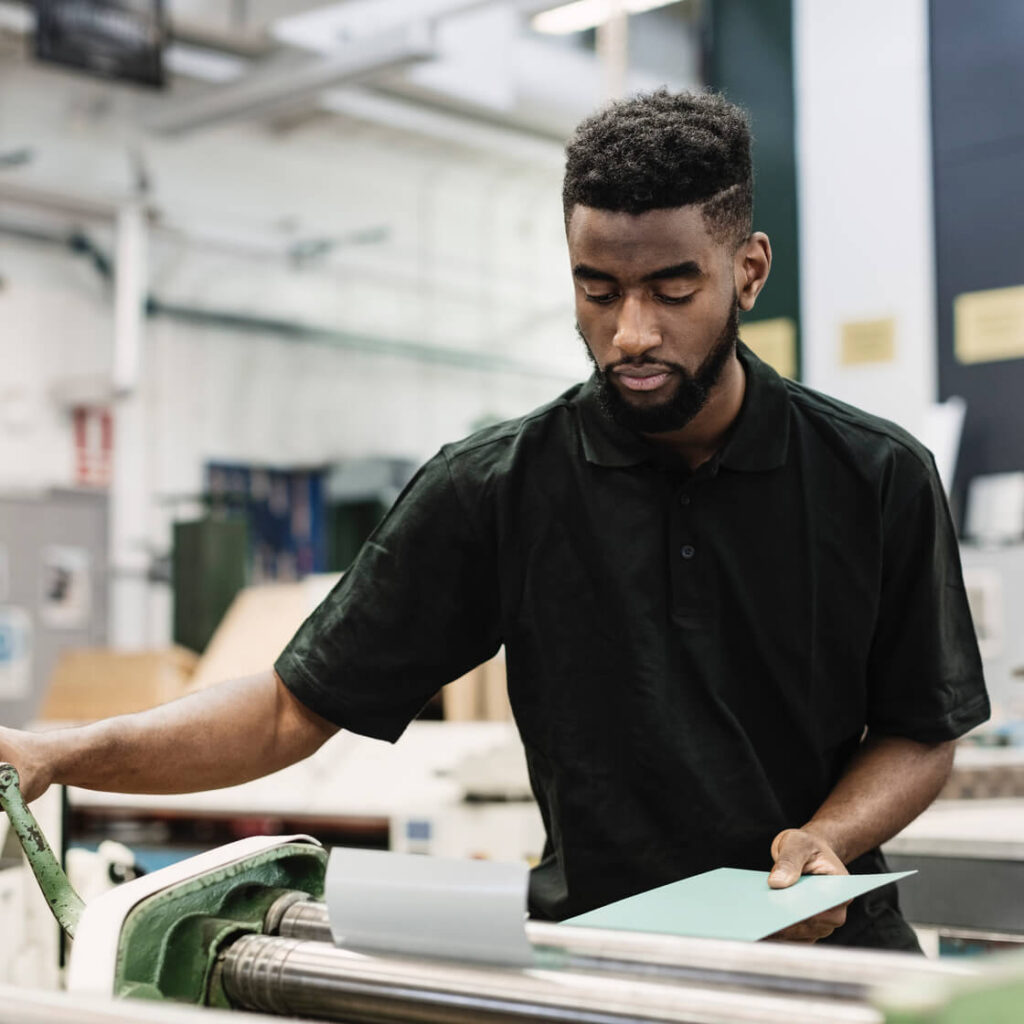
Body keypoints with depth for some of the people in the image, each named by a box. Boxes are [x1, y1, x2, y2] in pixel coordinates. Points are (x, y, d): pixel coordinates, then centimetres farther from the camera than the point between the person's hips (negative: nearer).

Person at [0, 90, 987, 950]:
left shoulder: (877, 478, 0)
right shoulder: (493, 489, -3)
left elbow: (920, 733, 10)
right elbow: (295, 706, -1)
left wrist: (830, 837, -11)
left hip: (821, 937, 1)